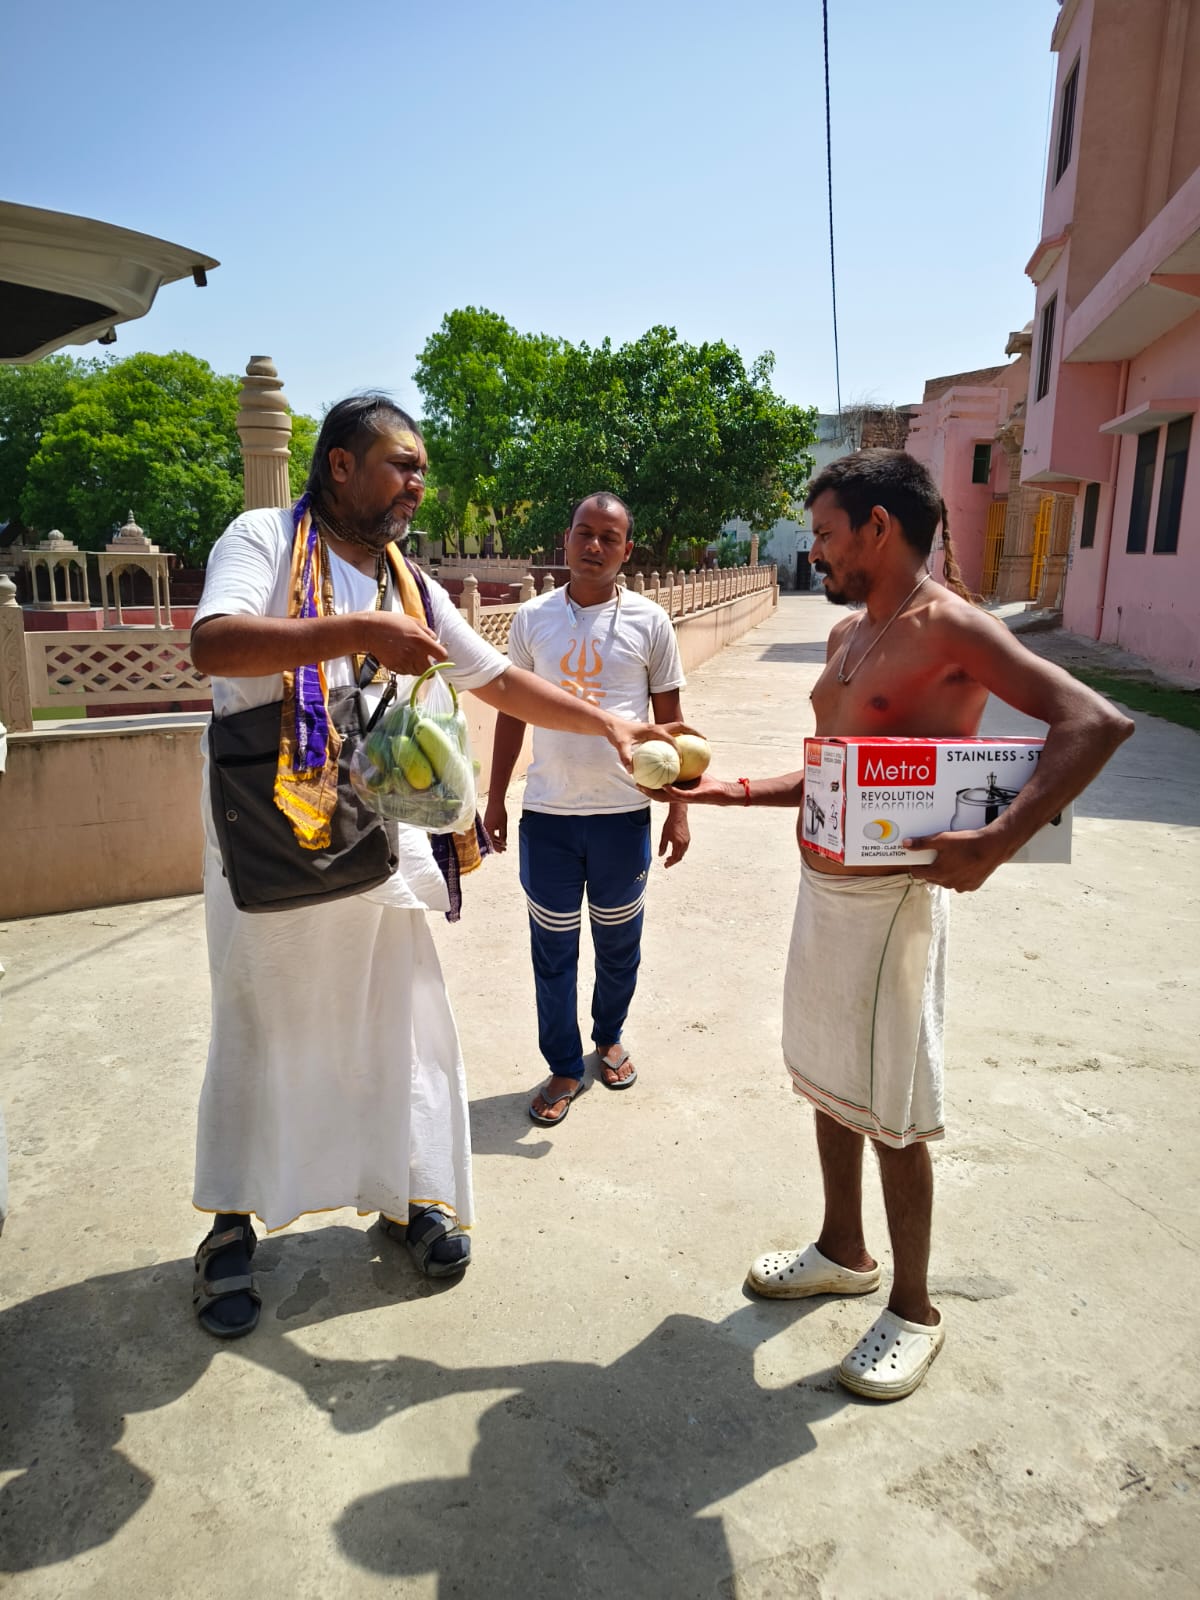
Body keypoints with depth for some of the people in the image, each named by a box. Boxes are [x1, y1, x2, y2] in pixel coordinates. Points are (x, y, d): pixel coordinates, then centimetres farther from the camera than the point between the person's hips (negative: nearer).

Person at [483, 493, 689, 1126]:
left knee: (619, 944, 15)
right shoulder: (532, 618, 2)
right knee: (553, 949, 8)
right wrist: (495, 797, 8)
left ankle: (609, 1038, 40)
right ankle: (565, 1068, 26)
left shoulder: (649, 622, -1)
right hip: (547, 813, 1)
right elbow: (512, 711, 9)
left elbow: (669, 719, 3)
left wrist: (679, 807, 0)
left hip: (623, 812, 0)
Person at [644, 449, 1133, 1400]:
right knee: (828, 1083, 20)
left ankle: (913, 1311, 27)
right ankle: (844, 1252, 42)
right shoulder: (848, 633, 11)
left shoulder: (948, 626, -15)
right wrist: (733, 790, 9)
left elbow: (1096, 721, -24)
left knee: (891, 1115, 5)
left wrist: (997, 843, -33)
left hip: (891, 899, -9)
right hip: (821, 886, 9)